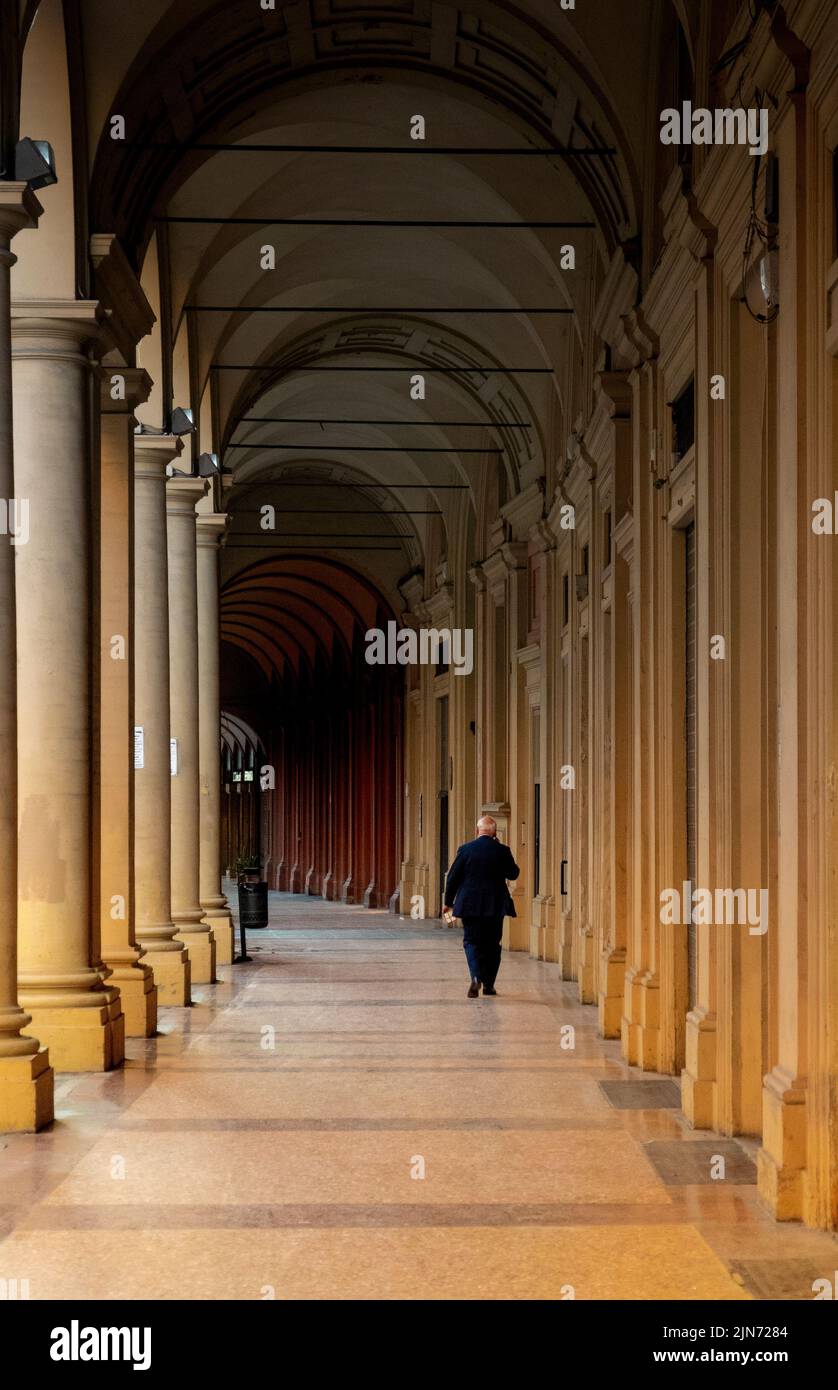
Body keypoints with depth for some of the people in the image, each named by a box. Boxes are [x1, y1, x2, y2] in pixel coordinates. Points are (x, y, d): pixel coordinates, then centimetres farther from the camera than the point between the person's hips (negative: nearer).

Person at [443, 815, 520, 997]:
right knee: (492, 944, 13)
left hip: (470, 905, -1)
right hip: (495, 906, 1)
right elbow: (514, 873, 7)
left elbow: (452, 877, -1)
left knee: (471, 941, 4)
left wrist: (448, 902, 9)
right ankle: (489, 984, 15)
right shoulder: (502, 851, -5)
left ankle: (476, 976, -20)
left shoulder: (465, 850, -5)